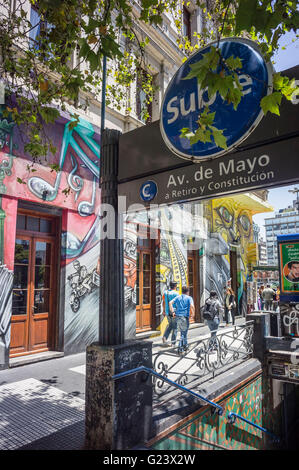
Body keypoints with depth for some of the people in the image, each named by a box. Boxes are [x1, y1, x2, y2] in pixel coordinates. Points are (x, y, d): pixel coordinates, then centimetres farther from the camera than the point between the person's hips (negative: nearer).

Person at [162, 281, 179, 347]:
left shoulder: (165, 292, 2)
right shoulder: (176, 293, -14)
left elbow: (164, 302, 10)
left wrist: (164, 311, 19)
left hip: (167, 312, 5)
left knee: (170, 325, 23)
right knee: (175, 327, 8)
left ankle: (165, 337, 6)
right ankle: (173, 342, 11)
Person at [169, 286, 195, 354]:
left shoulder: (178, 297, 14)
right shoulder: (189, 298, 2)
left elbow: (170, 303, 0)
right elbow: (192, 306, -15)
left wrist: (173, 312, 1)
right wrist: (193, 314, -3)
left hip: (178, 316, 5)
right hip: (185, 316, -5)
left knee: (183, 332, 20)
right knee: (183, 333, 3)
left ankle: (185, 345, 29)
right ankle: (180, 348, 0)